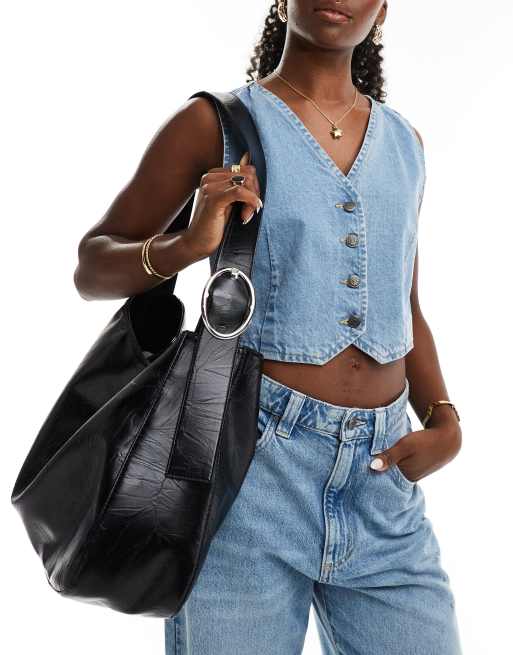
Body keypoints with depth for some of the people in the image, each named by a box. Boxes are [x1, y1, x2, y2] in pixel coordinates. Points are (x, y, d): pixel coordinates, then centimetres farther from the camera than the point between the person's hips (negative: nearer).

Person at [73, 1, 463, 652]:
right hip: (254, 459, -4)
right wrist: (182, 248, -19)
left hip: (384, 475, 4)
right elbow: (91, 268, 1)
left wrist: (443, 422, 3)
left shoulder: (405, 143, 13)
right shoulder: (215, 123, 0)